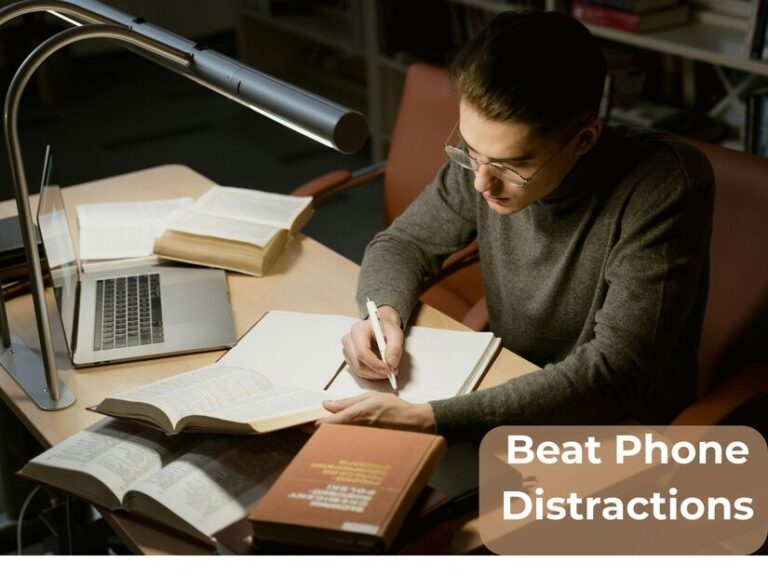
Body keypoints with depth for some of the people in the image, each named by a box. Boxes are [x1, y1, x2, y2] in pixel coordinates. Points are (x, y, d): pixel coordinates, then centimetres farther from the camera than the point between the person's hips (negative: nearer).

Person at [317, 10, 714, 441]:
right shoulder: (490, 154, -11)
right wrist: (385, 313, -19)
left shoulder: (665, 185, -26)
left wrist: (428, 420, -38)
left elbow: (617, 373, -31)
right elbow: (403, 243, 4)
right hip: (509, 396, 5)